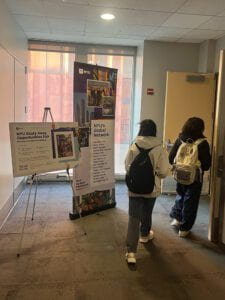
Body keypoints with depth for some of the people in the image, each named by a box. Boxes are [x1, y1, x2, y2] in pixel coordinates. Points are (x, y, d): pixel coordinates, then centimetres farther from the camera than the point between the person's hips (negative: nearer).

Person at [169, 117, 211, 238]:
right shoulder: (203, 143, -13)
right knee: (190, 201, 9)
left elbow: (171, 158, -3)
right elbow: (206, 164, -10)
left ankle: (176, 218, 28)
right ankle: (184, 228, 17)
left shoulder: (179, 140, -5)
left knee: (180, 196, 27)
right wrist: (201, 167, 11)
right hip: (195, 177, -3)